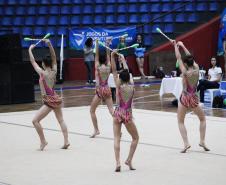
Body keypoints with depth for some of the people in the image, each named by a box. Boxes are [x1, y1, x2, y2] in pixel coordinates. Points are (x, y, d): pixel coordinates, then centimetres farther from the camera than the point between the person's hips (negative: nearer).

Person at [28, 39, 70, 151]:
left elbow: (33, 62, -5)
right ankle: (66, 142, 12)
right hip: (56, 99, 7)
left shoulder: (42, 73, -15)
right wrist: (49, 44, 3)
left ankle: (43, 141, 0)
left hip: (49, 101, -7)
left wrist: (30, 50, 7)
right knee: (61, 120, 14)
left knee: (35, 121, -2)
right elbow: (54, 57, 8)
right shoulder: (54, 71, -1)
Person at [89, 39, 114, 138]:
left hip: (100, 90, -4)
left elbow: (96, 55, -7)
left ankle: (96, 130, 4)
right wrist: (107, 44, 7)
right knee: (111, 110, 2)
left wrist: (97, 43, -8)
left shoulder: (97, 67, -8)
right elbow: (108, 55, 7)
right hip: (107, 90, 4)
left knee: (92, 110, 9)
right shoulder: (108, 67, 0)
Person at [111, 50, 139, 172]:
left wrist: (112, 56, -6)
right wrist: (123, 59, 22)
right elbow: (127, 72, 12)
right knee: (135, 138, 17)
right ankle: (129, 160, 6)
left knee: (116, 139, -1)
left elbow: (114, 71, -7)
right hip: (128, 115, 1)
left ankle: (118, 163, -15)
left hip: (118, 113, -1)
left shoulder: (119, 86, -7)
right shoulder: (132, 85, -2)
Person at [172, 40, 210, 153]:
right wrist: (182, 46, 13)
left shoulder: (185, 72, -16)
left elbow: (178, 58, -9)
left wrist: (175, 46, 2)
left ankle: (186, 143, -5)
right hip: (194, 98, 3)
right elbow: (190, 57, 6)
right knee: (202, 119, 23)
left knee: (180, 122, 11)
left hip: (185, 98, -3)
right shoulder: (196, 69, -7)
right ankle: (202, 141, 12)